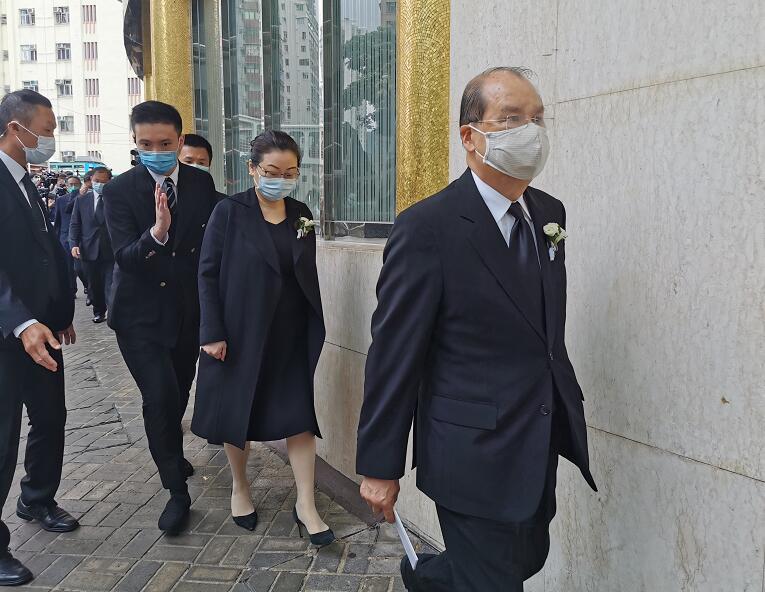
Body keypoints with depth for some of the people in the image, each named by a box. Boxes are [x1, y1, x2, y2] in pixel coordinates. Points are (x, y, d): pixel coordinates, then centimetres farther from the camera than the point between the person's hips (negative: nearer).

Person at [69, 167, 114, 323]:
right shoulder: (81, 200, 8)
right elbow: (75, 225, 9)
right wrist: (74, 244, -4)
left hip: (111, 251, -3)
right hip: (89, 251, 3)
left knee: (111, 285, -6)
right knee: (94, 285, 12)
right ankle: (98, 312, 26)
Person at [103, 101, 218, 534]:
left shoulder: (202, 183, -1)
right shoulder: (119, 190, -10)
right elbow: (125, 257, -19)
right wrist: (156, 233, -39)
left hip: (189, 310, 3)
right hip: (141, 314, -3)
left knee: (179, 394, 18)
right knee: (160, 397, -13)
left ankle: (172, 454, 47)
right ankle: (177, 492, 3)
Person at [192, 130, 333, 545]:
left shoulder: (301, 214, 5)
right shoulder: (229, 212, -7)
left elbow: (307, 273, 9)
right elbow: (208, 273, -8)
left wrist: (317, 326, 5)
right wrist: (212, 333, -12)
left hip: (292, 336, 3)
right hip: (241, 332, -3)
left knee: (300, 414, 2)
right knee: (237, 412, 12)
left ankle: (306, 504, 13)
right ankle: (239, 488, 34)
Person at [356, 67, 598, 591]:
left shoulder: (550, 213, 5)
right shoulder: (427, 228, -18)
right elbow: (394, 356, -15)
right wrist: (380, 466, -11)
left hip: (541, 450, 8)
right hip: (474, 457, -8)